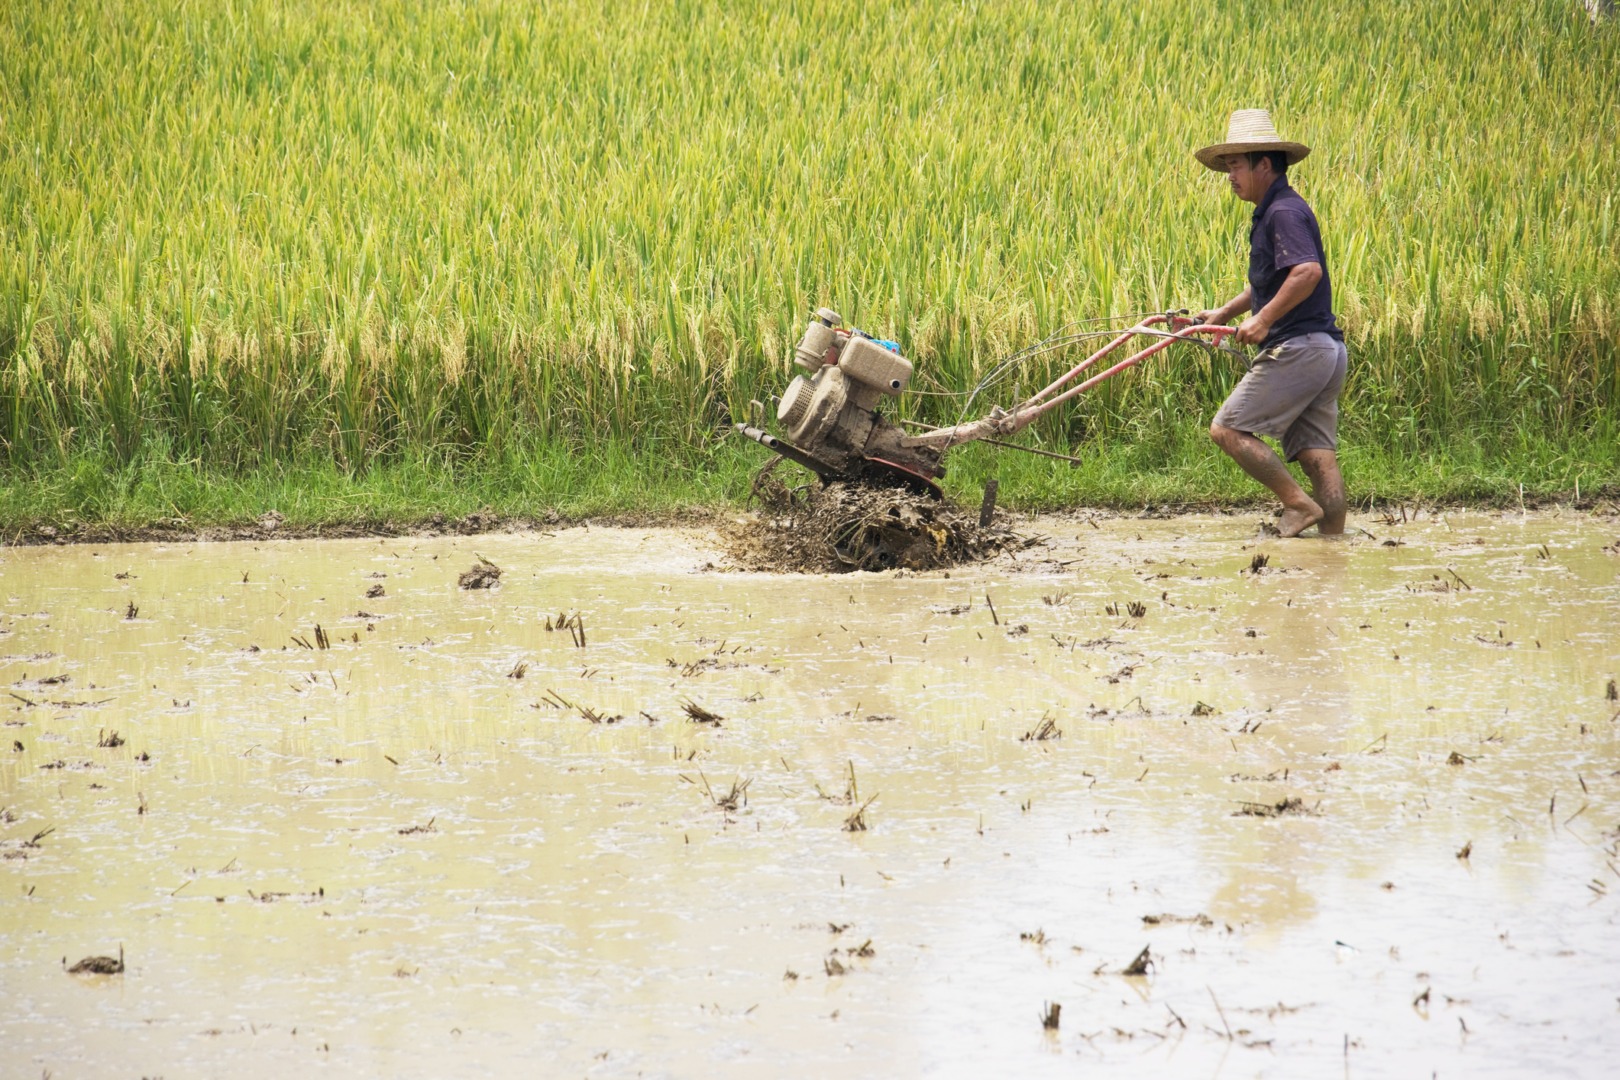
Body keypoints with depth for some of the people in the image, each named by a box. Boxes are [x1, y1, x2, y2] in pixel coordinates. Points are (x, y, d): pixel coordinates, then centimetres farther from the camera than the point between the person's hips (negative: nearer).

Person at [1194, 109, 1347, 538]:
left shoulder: (1284, 212, -11)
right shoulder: (1271, 213, 20)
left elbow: (1308, 271, -27)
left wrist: (1264, 320, -24)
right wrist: (1225, 312, 28)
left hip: (1297, 349, -10)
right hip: (1326, 352, 10)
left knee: (1228, 429, -6)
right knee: (1317, 454, 5)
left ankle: (1299, 503, -8)